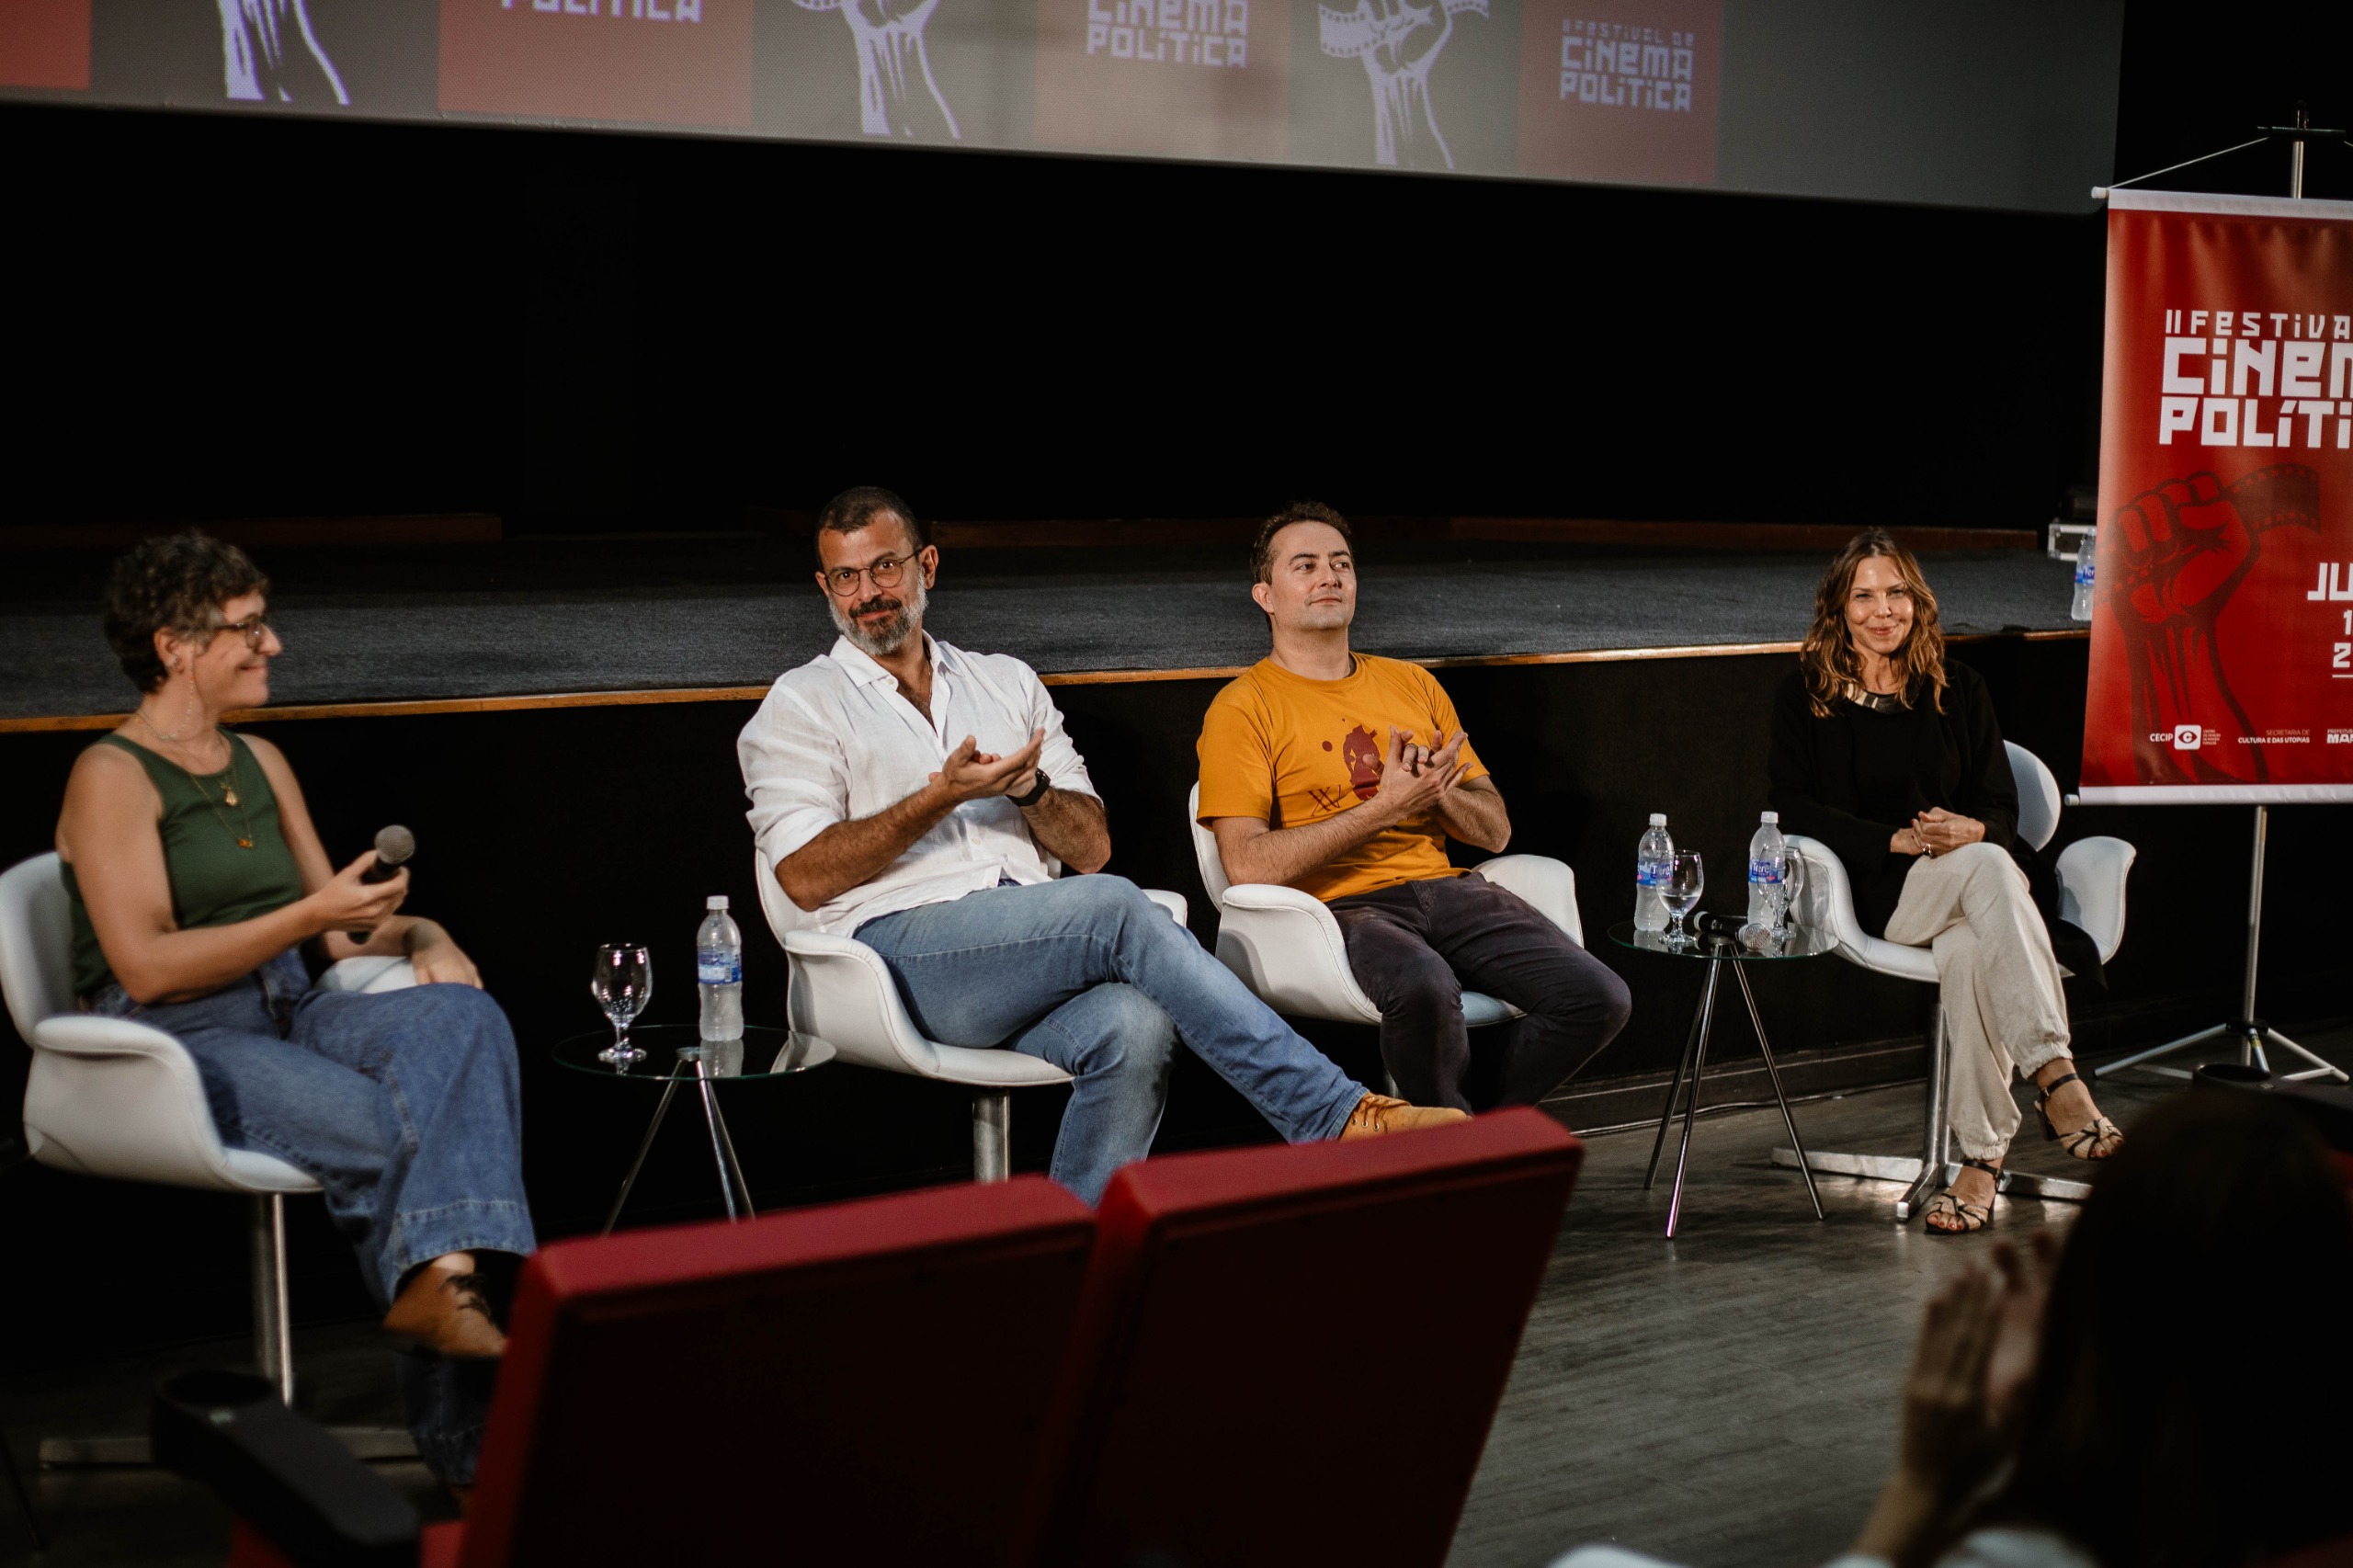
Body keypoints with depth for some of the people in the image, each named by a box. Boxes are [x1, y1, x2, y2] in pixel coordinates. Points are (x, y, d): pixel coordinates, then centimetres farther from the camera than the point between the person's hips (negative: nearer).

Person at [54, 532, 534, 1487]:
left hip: (290, 1016, 7)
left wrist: (418, 936, 0)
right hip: (174, 1048, -6)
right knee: (388, 1127, -32)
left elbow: (336, 931, 22)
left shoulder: (260, 762, 21)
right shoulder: (113, 776, -3)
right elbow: (147, 968, -13)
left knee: (463, 1018, -26)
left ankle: (444, 1274, -42)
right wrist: (312, 914, -17)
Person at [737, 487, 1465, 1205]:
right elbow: (804, 877, -2)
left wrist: (1033, 789, -4)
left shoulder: (1008, 683, 24)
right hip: (901, 948, -4)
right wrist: (943, 796, -8)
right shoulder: (801, 706, 13)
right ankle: (1341, 1118, -33)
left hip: (1039, 952, 4)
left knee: (1132, 1028, -33)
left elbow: (1092, 848, 18)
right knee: (1116, 909, -30)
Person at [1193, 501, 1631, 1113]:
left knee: (1600, 999, -17)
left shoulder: (1413, 685, 21)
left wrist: (1437, 792, -3)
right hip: (1340, 906, -6)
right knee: (1424, 986, -40)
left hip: (1445, 887, 6)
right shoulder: (1244, 708, 2)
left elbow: (1495, 831, 20)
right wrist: (1386, 806, -13)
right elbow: (1248, 865, -12)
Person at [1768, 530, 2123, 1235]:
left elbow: (2000, 807, 12)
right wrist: (1897, 840, -15)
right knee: (1988, 869, -36)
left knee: (1967, 952, -36)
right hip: (1882, 892, -2)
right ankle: (2056, 1077, -49)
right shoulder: (1803, 696, 9)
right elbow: (1794, 810, -1)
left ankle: (1982, 1158, -41)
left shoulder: (1958, 691, 17)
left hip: (1978, 875, 3)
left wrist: (1972, 830, -14)